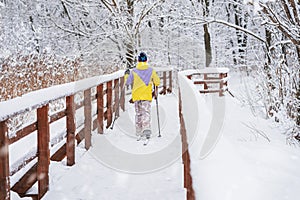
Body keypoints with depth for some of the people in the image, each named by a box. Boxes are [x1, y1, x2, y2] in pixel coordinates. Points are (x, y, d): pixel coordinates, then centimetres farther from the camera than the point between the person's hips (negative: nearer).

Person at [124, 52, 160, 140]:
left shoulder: (134, 71, 0)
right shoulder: (151, 70, 2)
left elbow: (128, 82, 6)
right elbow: (157, 81, 3)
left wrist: (126, 75, 24)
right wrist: (155, 91, 21)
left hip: (136, 96, 1)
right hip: (147, 95, -1)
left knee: (138, 114, 11)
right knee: (146, 113, -3)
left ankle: (139, 134, 12)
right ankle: (146, 128, -28)